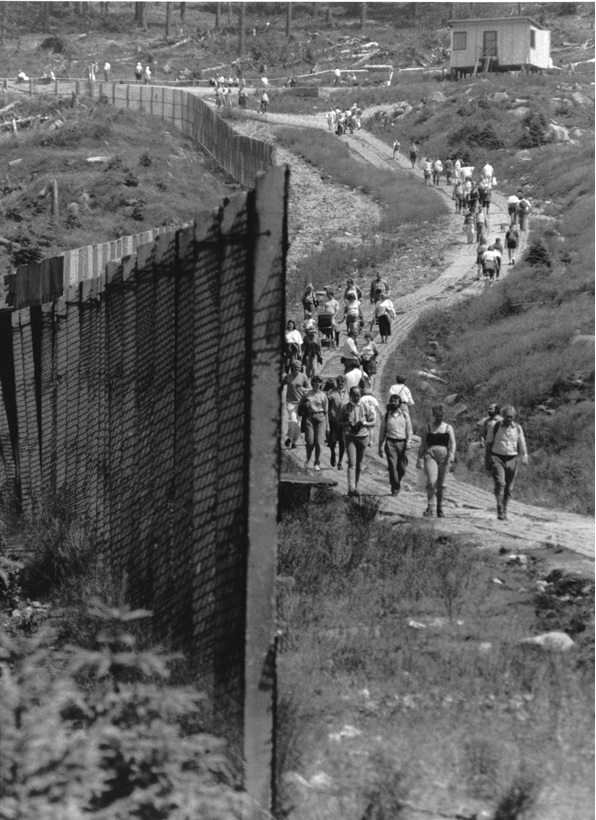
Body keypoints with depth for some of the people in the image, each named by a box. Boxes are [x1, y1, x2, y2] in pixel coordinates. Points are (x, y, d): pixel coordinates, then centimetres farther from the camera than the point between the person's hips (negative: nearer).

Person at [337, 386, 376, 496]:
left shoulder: (366, 407, 1)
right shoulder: (345, 407, 0)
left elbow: (373, 422, 4)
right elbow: (339, 423, 5)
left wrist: (364, 423, -17)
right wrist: (346, 424, -17)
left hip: (362, 437, 2)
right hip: (349, 437, -2)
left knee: (359, 464, 10)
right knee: (352, 463, -14)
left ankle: (355, 486, 25)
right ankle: (351, 488, -22)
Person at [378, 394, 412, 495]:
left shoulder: (405, 415, 8)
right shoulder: (386, 416, 8)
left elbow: (409, 430, 9)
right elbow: (382, 432, 12)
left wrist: (408, 442, -5)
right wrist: (380, 447, 10)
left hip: (402, 442, 1)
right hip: (390, 442, -1)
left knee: (402, 467, 2)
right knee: (392, 466, -12)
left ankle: (397, 482, 30)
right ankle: (395, 488, -6)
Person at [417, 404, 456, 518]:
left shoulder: (448, 428, 9)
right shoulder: (427, 428, 9)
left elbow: (452, 443, 1)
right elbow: (422, 445, 11)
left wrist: (451, 455, -15)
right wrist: (420, 460, 5)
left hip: (444, 457, 1)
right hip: (430, 456, -1)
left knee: (441, 484, 4)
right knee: (431, 482, -18)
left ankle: (440, 508, 16)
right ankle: (430, 507, -16)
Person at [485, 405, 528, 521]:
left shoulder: (517, 428, 8)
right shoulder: (495, 427, 1)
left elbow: (521, 444, 9)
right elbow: (489, 445, 7)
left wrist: (524, 456, -7)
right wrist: (487, 461, 6)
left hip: (511, 459, 3)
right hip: (497, 458, -3)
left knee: (509, 488, 5)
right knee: (500, 483, -20)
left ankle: (504, 512, 18)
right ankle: (500, 511, -24)